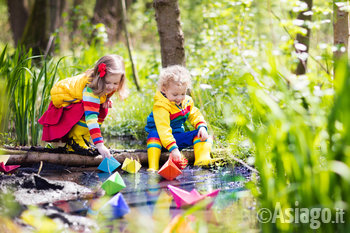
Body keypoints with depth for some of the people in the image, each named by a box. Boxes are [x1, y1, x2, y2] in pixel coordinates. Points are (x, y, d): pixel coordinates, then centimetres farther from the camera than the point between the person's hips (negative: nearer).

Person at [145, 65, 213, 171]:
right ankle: (152, 168, -48)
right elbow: (163, 129, -36)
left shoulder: (186, 101, -1)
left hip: (178, 136, 7)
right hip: (163, 138, -7)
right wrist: (173, 149, -46)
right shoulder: (161, 106, -27)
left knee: (199, 134, -11)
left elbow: (195, 115, 11)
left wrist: (202, 127, -13)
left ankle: (202, 161, -31)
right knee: (154, 135, -37)